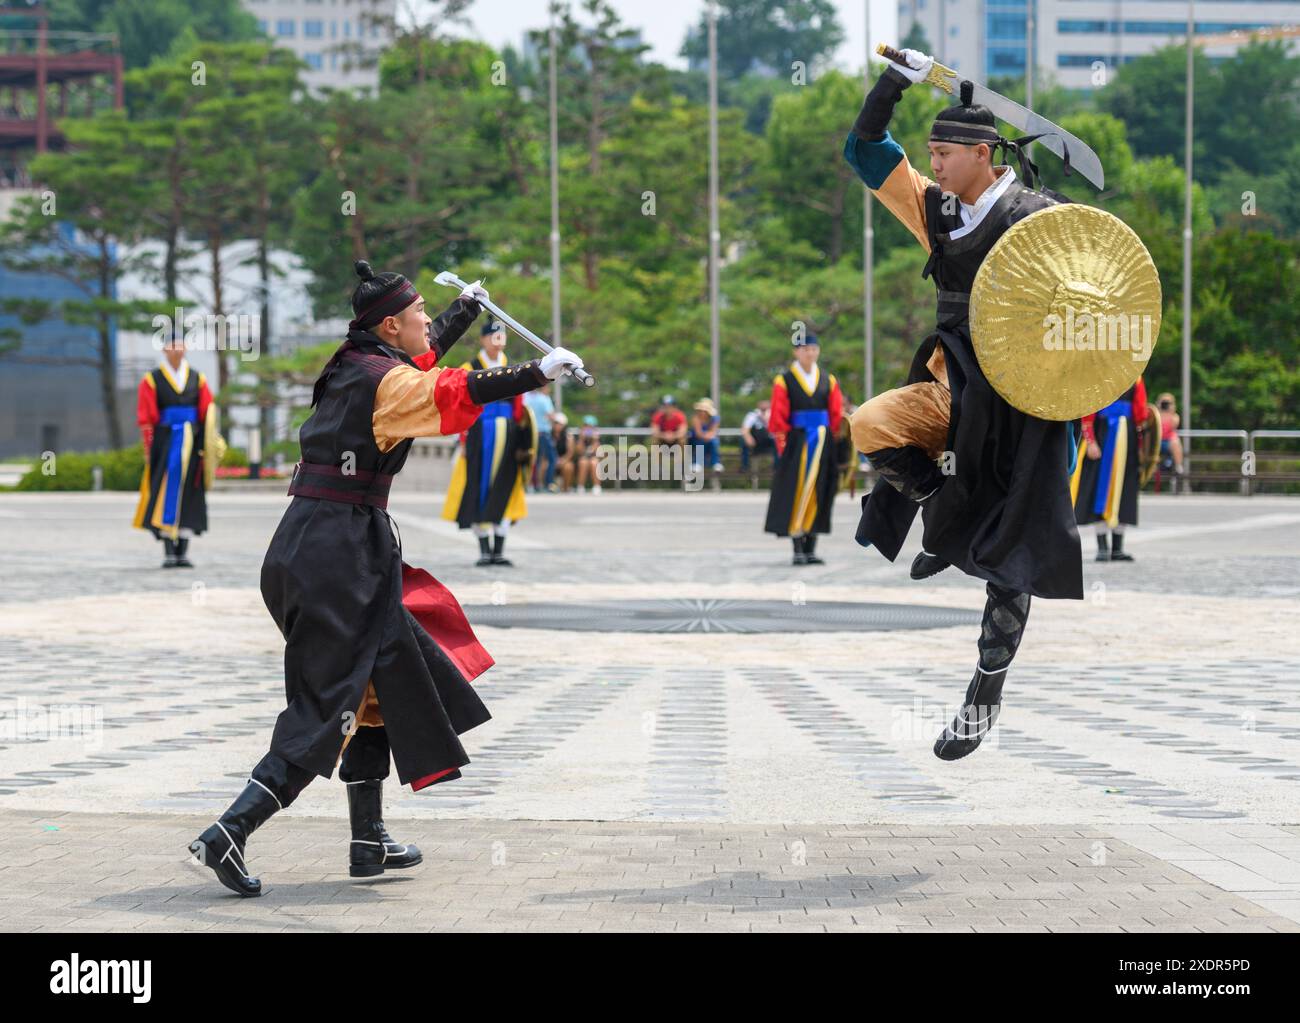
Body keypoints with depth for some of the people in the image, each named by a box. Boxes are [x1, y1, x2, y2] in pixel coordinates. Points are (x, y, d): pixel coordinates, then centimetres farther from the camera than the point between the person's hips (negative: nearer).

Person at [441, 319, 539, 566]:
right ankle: (484, 551, 5)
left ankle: (499, 551, 5)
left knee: (504, 493, 0)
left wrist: (521, 442, 7)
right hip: (479, 440, -2)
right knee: (479, 493, -1)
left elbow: (519, 409, 12)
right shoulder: (470, 370, 2)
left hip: (507, 441, 2)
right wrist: (464, 442, -6)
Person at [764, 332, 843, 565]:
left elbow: (837, 415, 10)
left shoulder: (829, 381, 9)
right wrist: (784, 448, -10)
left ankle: (811, 550, 12)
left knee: (818, 496, 5)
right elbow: (778, 419, -4)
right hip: (796, 447, -4)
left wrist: (833, 445, 4)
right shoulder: (784, 382, -2)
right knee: (796, 495, -5)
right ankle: (798, 551, -1)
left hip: (822, 447, 4)